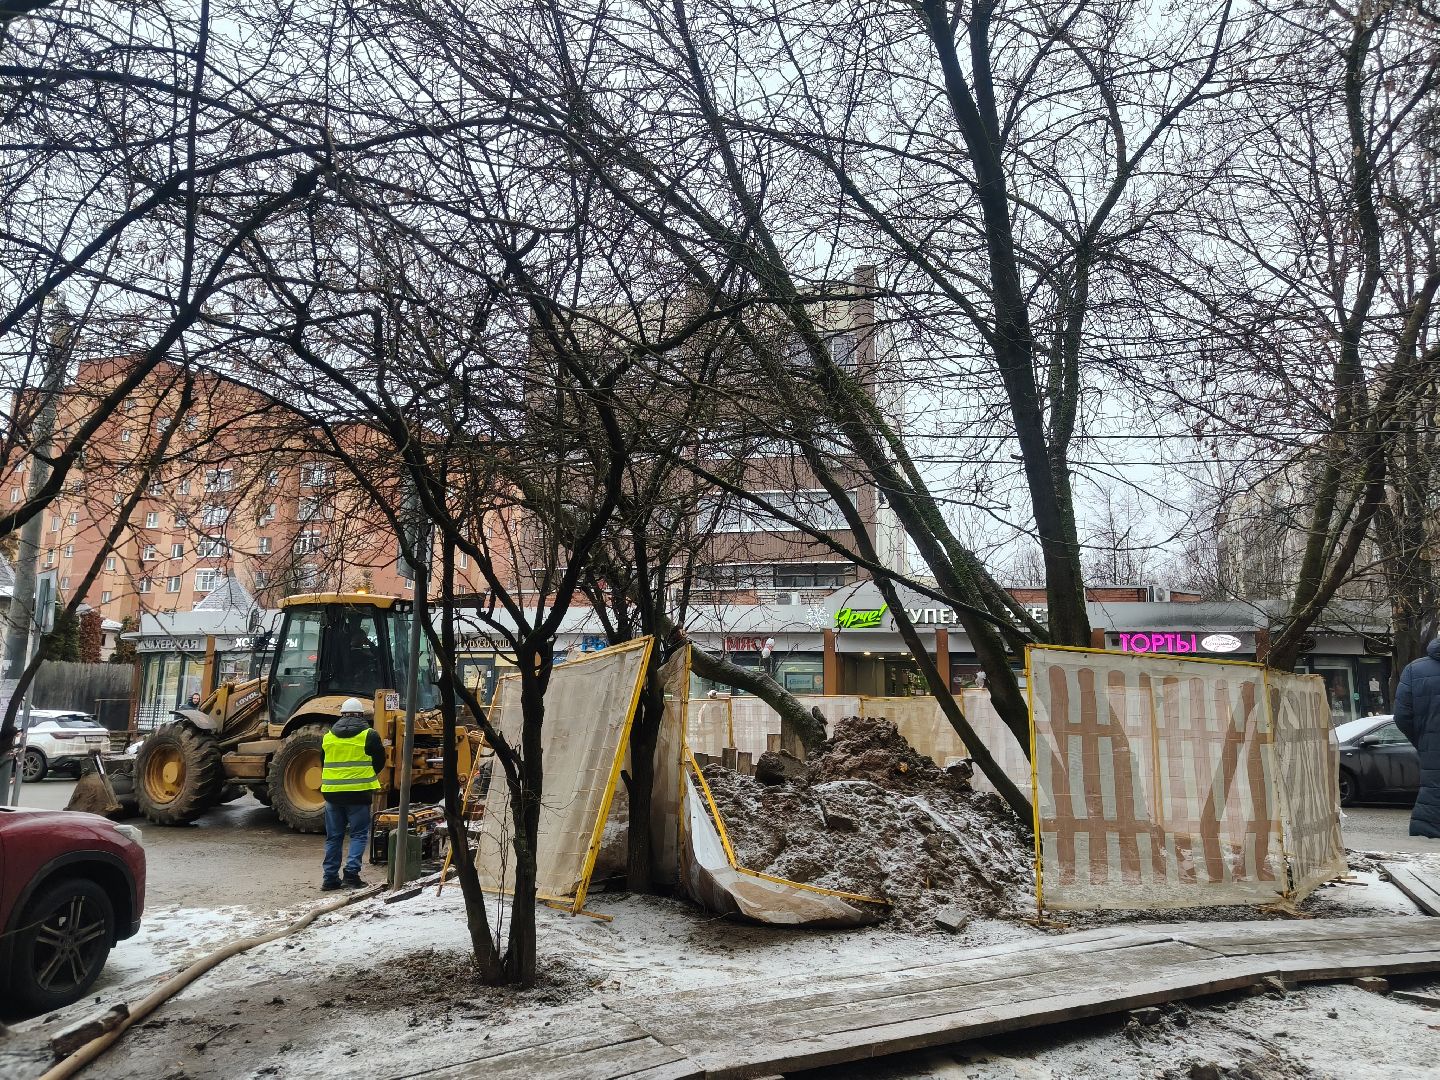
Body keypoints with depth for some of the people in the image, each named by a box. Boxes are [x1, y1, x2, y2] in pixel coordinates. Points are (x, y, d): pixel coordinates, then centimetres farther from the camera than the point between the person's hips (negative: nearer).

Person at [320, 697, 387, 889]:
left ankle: (330, 877, 14)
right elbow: (379, 762, 2)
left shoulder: (328, 736, 8)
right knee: (359, 834, 5)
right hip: (359, 793, -4)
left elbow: (322, 763, 16)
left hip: (332, 792, 4)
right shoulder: (369, 735, -4)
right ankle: (351, 872, -8)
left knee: (333, 836, 12)